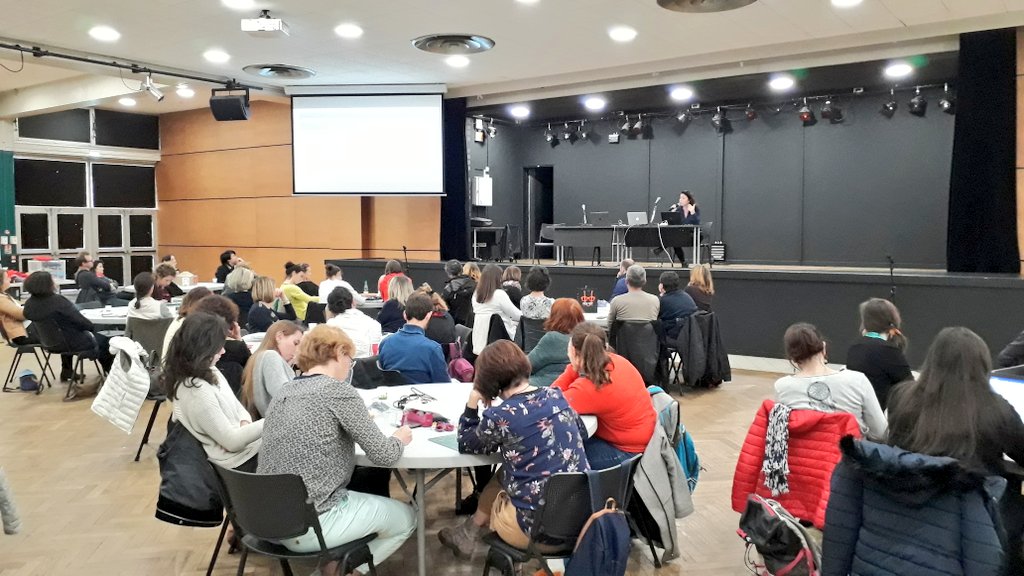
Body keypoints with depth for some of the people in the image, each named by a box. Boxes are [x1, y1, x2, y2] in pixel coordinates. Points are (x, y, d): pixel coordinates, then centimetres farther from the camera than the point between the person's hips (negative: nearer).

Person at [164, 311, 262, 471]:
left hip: (238, 436, 8)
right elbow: (232, 442, -23)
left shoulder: (209, 372, 1)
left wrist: (245, 423, -8)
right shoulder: (196, 391, -26)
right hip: (241, 460, -8)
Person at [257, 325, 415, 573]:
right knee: (405, 517, 14)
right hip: (308, 526, -8)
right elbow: (383, 456, -11)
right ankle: (343, 570, 15)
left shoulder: (283, 393, 8)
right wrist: (400, 438, 8)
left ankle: (330, 566, 24)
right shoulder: (338, 391, -13)